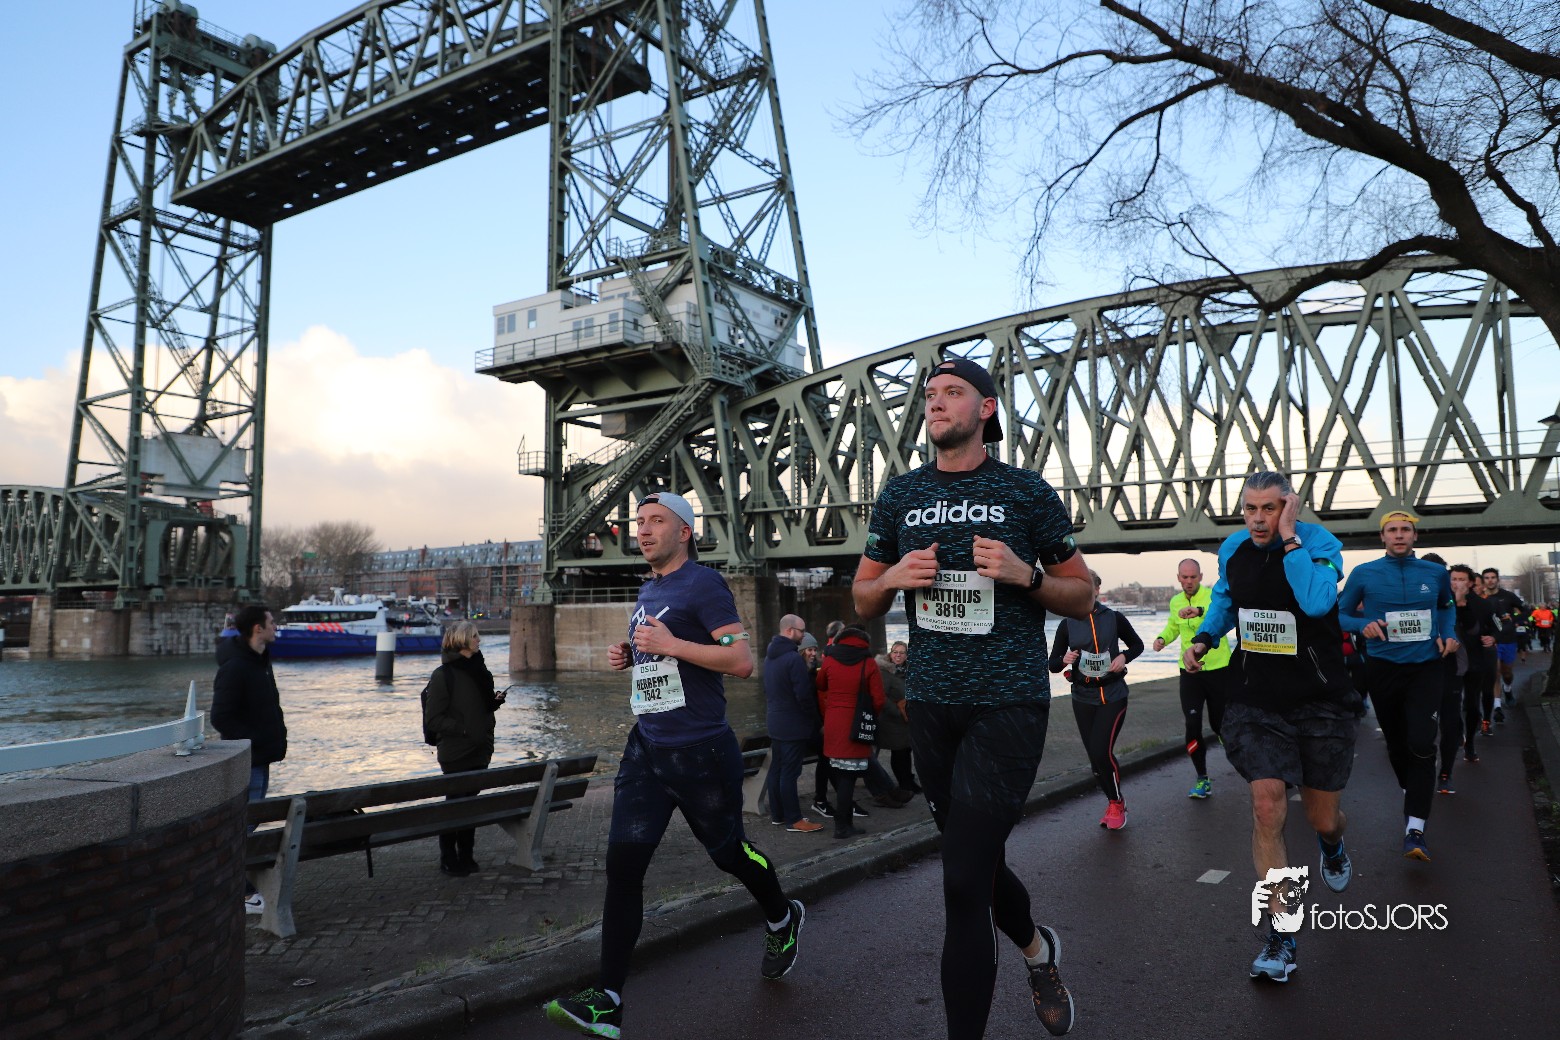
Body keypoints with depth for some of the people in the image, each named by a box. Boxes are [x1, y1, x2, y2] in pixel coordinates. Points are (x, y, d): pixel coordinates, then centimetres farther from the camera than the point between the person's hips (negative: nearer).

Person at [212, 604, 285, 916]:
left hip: (262, 759, 10)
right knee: (242, 825, -3)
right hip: (246, 761, -10)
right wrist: (252, 742, -18)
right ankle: (241, 894, 5)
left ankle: (244, 888, 24)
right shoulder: (234, 668, -17)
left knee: (249, 823, 15)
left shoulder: (261, 662, 14)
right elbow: (221, 717, -20)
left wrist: (277, 737, 11)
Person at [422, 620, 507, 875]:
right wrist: (463, 729, -19)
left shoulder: (478, 670, 11)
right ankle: (449, 860, 14)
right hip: (456, 754, -6)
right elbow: (432, 720, -12)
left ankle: (466, 857, 23)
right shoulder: (443, 675, -11)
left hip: (479, 752, 6)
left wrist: (495, 701, 3)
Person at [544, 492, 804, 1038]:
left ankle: (783, 920, 42)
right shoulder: (648, 590, 13)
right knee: (623, 861, -4)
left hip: (701, 751, -7)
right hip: (647, 747, 7)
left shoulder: (703, 584, -12)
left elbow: (742, 661, -19)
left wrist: (671, 645, -24)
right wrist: (630, 657, 8)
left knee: (727, 851, 12)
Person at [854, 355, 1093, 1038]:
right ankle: (1038, 950, 50)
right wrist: (893, 578, -7)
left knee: (963, 880, -10)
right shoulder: (900, 495, 9)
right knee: (978, 859, 20)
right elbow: (863, 601, 15)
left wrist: (1025, 575, -14)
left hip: (1009, 704, -4)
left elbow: (1082, 597, 5)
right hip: (931, 704, 5)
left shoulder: (1027, 491, -1)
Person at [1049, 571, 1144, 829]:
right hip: (1083, 698, 3)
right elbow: (1053, 665, 3)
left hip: (1113, 694, -2)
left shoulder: (1114, 618, -3)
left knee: (1102, 751, -14)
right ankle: (1114, 803, 28)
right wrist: (1064, 660, -19)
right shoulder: (1067, 624, 0)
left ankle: (1116, 803, 10)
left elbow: (1137, 645, 12)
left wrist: (1124, 656, -9)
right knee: (1095, 756, 6)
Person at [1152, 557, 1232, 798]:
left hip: (1218, 668, -3)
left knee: (1220, 724, 9)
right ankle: (1203, 780, 10)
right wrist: (1162, 638, 2)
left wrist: (1199, 611, -54)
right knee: (1192, 726, -3)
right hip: (1190, 671, 4)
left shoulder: (1213, 594, -13)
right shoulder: (1175, 602, 5)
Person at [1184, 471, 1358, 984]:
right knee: (1267, 806, -13)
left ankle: (1333, 846, 52)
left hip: (1320, 701, -2)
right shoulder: (1232, 550, 0)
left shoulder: (1319, 543, -14)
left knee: (1323, 818, 11)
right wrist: (1203, 638, 5)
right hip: (1257, 700, 2)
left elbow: (1317, 601, -34)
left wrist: (1289, 539, -29)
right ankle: (1280, 936, -3)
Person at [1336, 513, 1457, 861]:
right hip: (1384, 669, 0)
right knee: (1396, 744, 13)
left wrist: (1449, 633, 6)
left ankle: (1415, 829, -14)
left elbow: (1447, 606, 24)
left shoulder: (1436, 572, 4)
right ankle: (1411, 794, 42)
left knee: (1422, 745, -15)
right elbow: (1340, 614, 4)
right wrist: (1363, 625, -16)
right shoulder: (1364, 574, -3)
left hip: (1426, 668, 0)